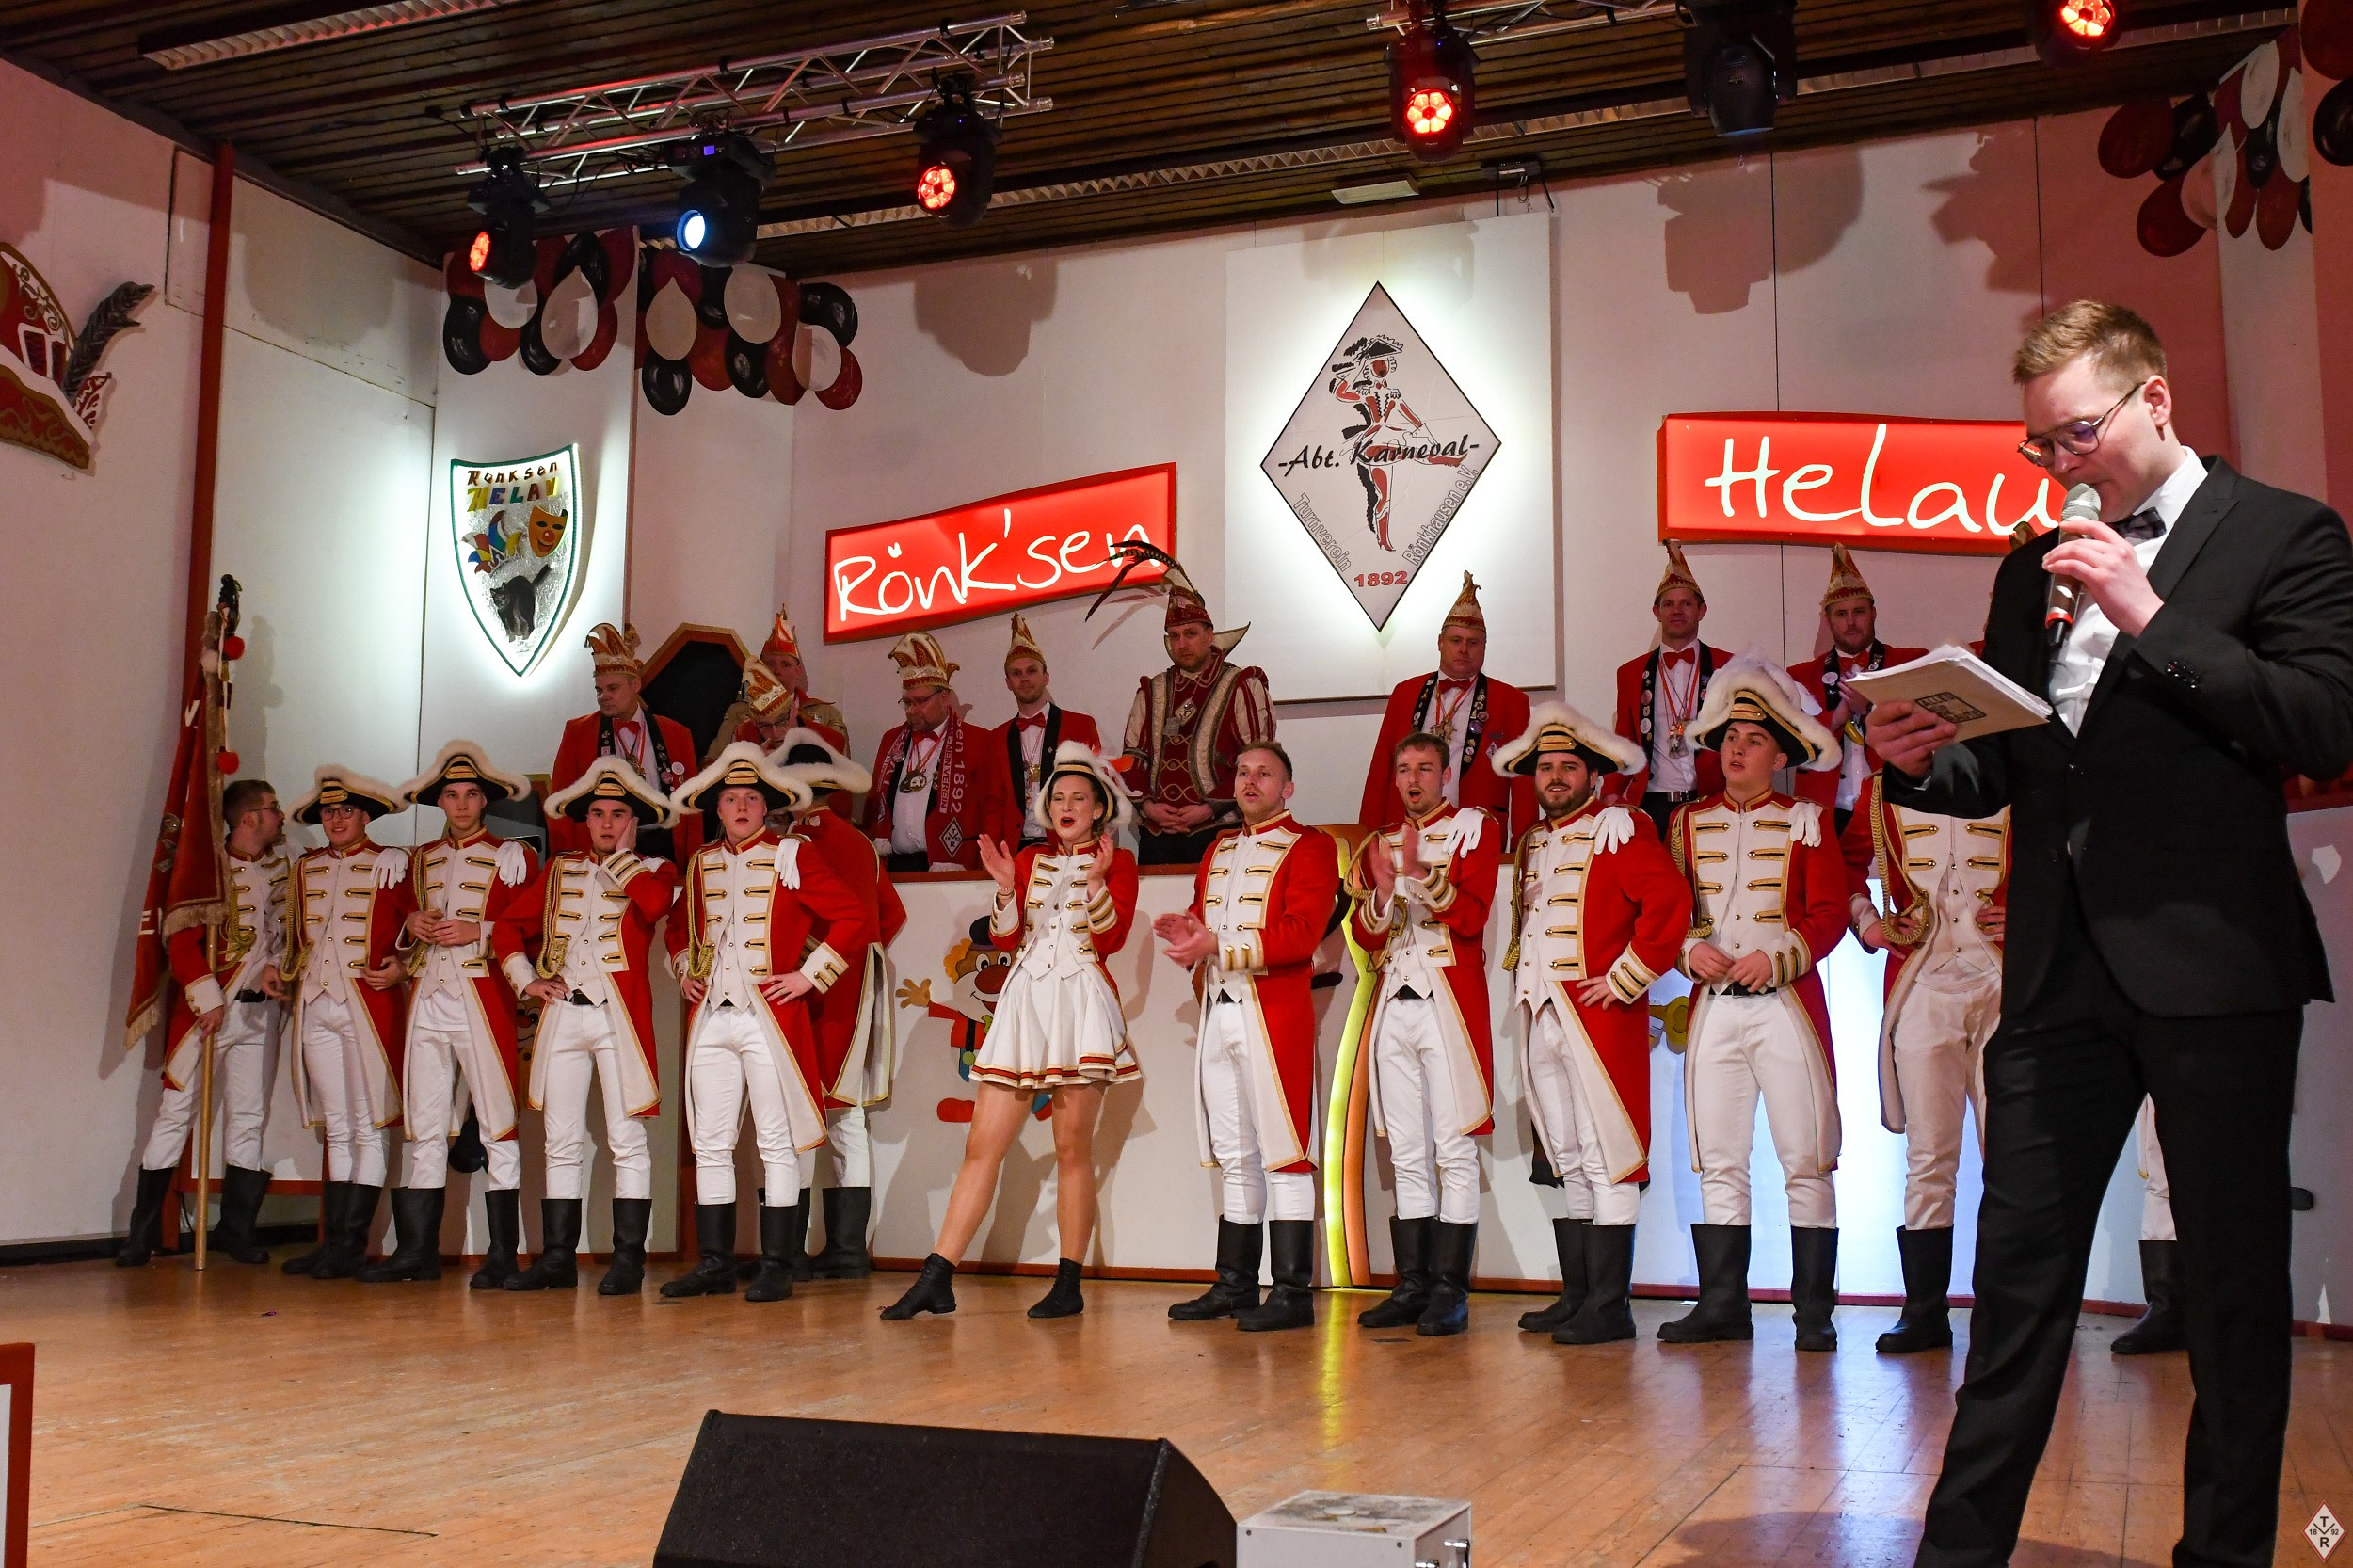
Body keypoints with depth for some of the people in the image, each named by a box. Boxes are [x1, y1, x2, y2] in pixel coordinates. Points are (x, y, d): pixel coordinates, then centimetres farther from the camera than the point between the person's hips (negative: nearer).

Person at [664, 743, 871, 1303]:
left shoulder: (792, 856, -2)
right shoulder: (701, 864, 14)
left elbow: (853, 919, -6)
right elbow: (677, 928, 31)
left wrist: (809, 975, -9)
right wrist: (685, 973, 15)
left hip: (770, 1017, -5)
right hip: (710, 1019, 5)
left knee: (777, 1146, -2)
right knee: (710, 1145, 6)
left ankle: (776, 1267, 2)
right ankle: (714, 1263, 14)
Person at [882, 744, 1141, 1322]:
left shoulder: (1117, 863, 6)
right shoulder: (1028, 859, 16)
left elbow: (1111, 940, -6)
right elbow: (1005, 939, 8)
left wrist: (1097, 881, -16)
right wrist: (1006, 886, -6)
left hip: (1082, 1002, -3)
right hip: (1023, 1002, 4)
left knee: (1072, 1146, -3)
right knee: (982, 1144, -1)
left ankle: (1069, 1285, 5)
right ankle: (936, 1280, -2)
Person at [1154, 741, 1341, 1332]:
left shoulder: (1310, 847, -2)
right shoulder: (1217, 852, 21)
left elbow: (1301, 934, -14)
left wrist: (1217, 945, -19)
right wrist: (1187, 935, -1)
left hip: (1275, 1015, -7)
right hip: (1218, 1015, 7)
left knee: (1283, 1154, -6)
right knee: (1234, 1158, 11)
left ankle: (1293, 1294, -3)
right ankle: (1235, 1286, 18)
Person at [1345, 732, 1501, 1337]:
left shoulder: (1475, 827, 3)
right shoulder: (1379, 842, 17)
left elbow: (1471, 916, -9)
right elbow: (1364, 935, 11)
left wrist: (1421, 874, -21)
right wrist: (1382, 891, -8)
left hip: (1450, 1003, -5)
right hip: (1394, 1003, 5)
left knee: (1454, 1152, -5)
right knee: (1407, 1155, 7)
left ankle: (1450, 1292, -2)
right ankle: (1413, 1286, 12)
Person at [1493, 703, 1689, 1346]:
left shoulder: (1621, 830, -5)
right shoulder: (1532, 843, 18)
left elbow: (1671, 903, -17)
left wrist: (1625, 979, -16)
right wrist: (1521, 976, 14)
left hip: (1598, 1017, -8)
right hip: (1539, 1017, 8)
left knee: (1606, 1158, -5)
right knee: (1564, 1160, 11)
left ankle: (1610, 1306, -2)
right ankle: (1576, 1296, 18)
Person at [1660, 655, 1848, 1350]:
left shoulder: (1805, 822, 5)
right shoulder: (1688, 821, 13)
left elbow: (1830, 913, -2)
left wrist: (1776, 957, -16)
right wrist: (1690, 950, -9)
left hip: (1786, 1005, -3)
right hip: (1713, 1007, 3)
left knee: (1806, 1163, -2)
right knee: (1718, 1163, 4)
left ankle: (1814, 1312, 4)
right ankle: (1722, 1306, 10)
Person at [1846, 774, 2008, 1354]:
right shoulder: (1883, 792, 11)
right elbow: (1843, 866, 23)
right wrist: (1866, 922, 8)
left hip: (2004, 985, 0)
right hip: (1921, 993, 1)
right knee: (1928, 1157, 0)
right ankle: (1924, 1311, 5)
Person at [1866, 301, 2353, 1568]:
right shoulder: (2033, 568, 16)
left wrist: (2154, 621, -16)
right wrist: (1924, 761, -4)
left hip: (2214, 964, -4)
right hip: (2059, 968, 5)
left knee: (2234, 1281, 6)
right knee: (2018, 1272, 7)